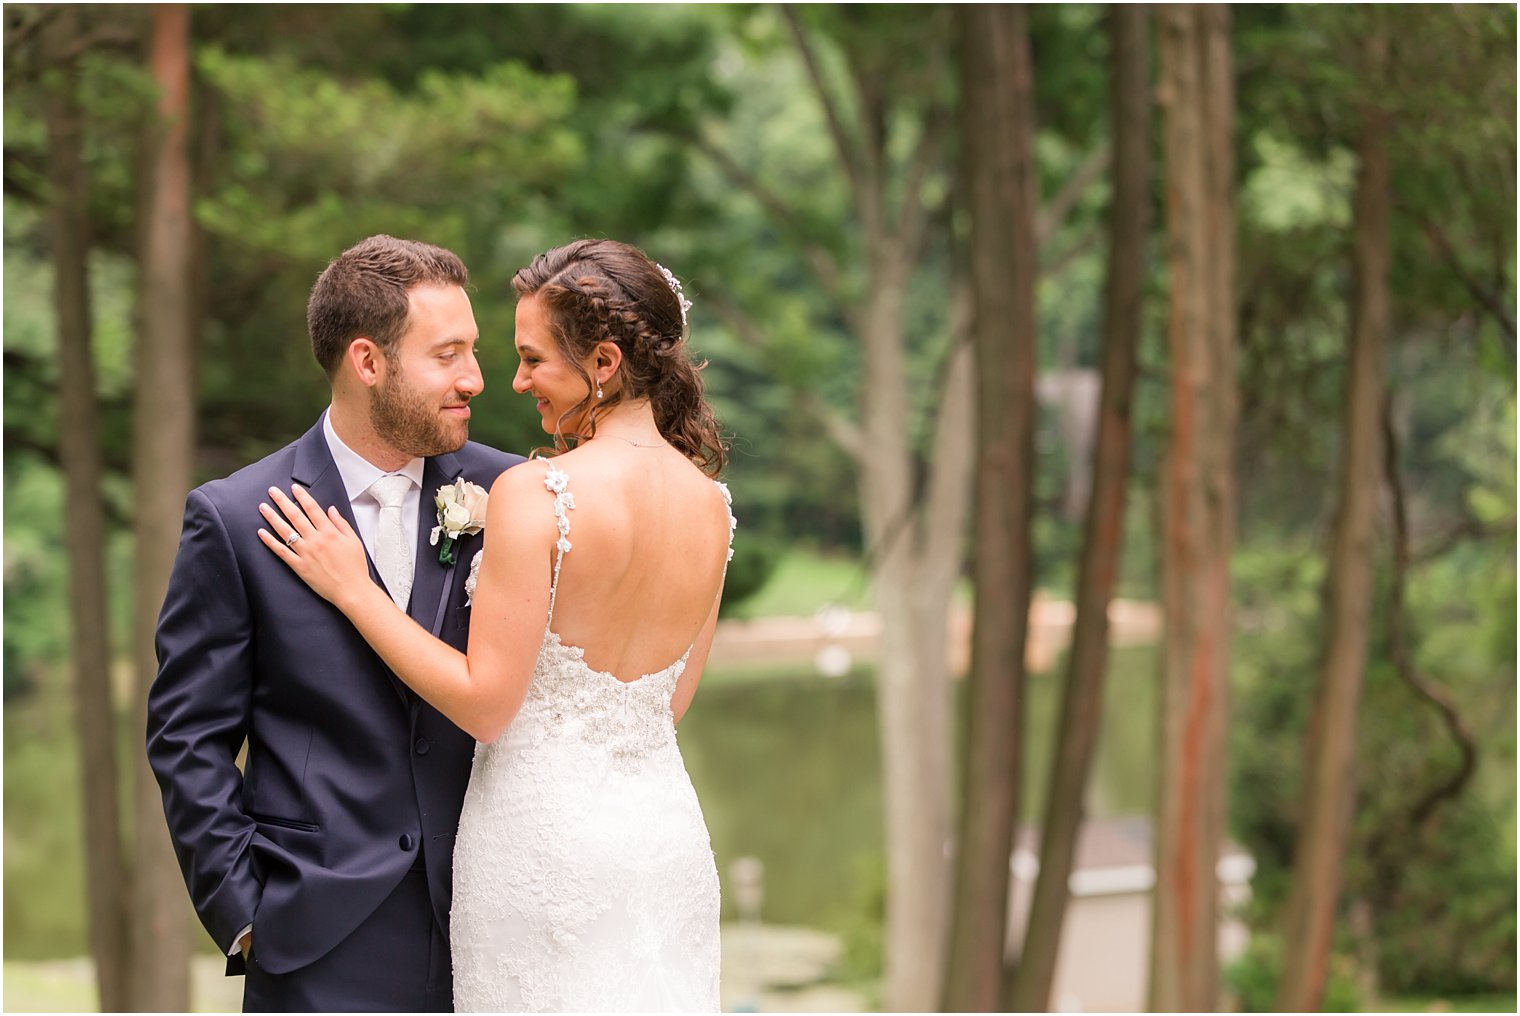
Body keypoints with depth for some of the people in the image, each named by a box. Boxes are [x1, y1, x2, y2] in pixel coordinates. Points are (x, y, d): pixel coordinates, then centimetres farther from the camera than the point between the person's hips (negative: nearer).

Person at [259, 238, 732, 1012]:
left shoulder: (532, 496, -17)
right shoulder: (711, 506, 3)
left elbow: (485, 703, -15)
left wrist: (352, 589, -7)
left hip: (547, 841, -6)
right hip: (669, 839, 6)